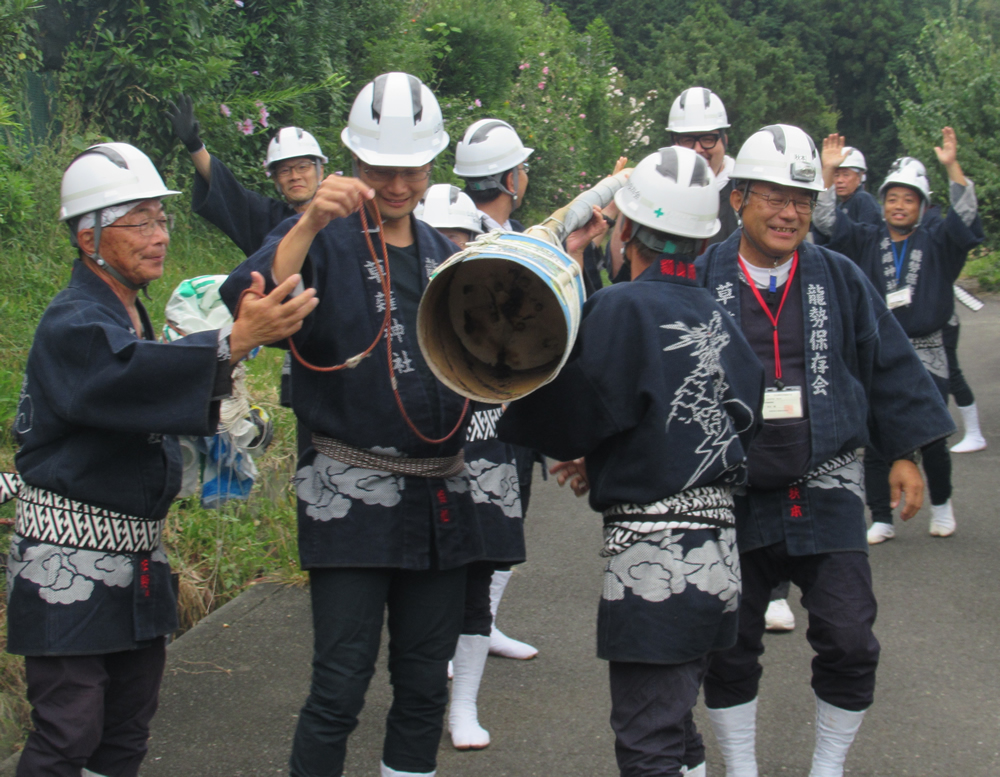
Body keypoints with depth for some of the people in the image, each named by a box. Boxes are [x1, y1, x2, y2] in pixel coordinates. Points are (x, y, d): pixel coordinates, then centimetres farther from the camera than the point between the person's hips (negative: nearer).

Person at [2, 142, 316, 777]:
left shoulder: (133, 317, 15)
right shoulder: (72, 325, -16)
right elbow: (125, 375, -38)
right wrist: (236, 342, -49)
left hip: (137, 552, 9)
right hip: (71, 557, -9)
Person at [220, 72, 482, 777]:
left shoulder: (446, 254, 14)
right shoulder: (322, 241, -4)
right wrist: (311, 223, -34)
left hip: (440, 499, 6)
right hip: (350, 499, -5)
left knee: (425, 685, 12)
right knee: (340, 689, -7)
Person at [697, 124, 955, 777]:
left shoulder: (840, 278, 4)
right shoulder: (701, 281, -2)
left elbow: (890, 366, 10)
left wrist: (904, 453, 8)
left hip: (825, 492, 1)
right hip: (731, 496, -1)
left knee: (850, 642, -2)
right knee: (729, 649, 7)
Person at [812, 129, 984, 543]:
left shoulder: (936, 241, 5)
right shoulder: (867, 241, 8)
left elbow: (965, 215, -10)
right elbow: (827, 220, 0)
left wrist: (952, 167, -21)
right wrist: (827, 171, -11)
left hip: (926, 356, -1)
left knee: (932, 439, -2)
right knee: (876, 443, 0)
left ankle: (941, 505, 22)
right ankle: (881, 520, 9)